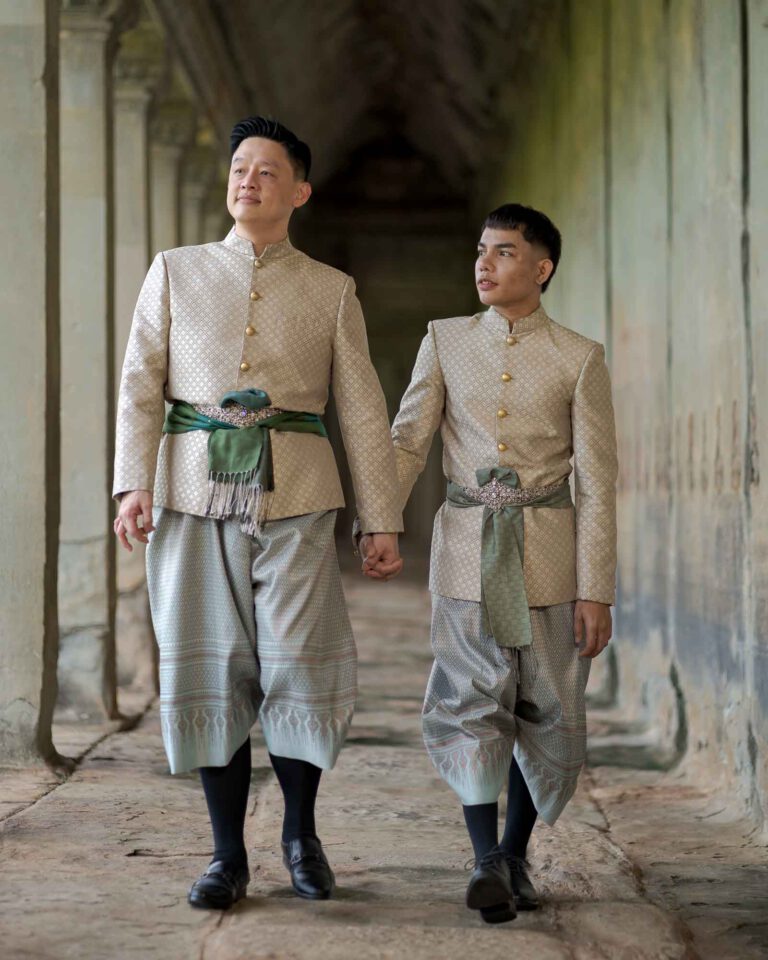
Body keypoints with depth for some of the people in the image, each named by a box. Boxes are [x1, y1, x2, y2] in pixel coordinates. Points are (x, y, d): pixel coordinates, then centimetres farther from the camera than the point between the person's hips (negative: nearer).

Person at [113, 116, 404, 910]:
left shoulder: (331, 291, 10)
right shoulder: (175, 273, 11)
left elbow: (363, 411, 8)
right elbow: (140, 385, 4)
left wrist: (383, 520, 3)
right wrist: (133, 485, -9)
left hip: (294, 499, -1)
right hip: (196, 495, 1)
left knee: (298, 666, -6)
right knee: (210, 670, 0)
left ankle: (300, 833, 16)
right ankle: (228, 855, 11)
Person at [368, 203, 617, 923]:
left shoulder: (579, 359, 1)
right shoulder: (446, 341, 7)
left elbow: (597, 484, 0)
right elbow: (406, 440, 3)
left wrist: (595, 593, -5)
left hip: (547, 552, 0)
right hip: (467, 547, 1)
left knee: (547, 716, 5)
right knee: (471, 703, -10)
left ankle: (514, 854, 22)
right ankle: (487, 862, -6)